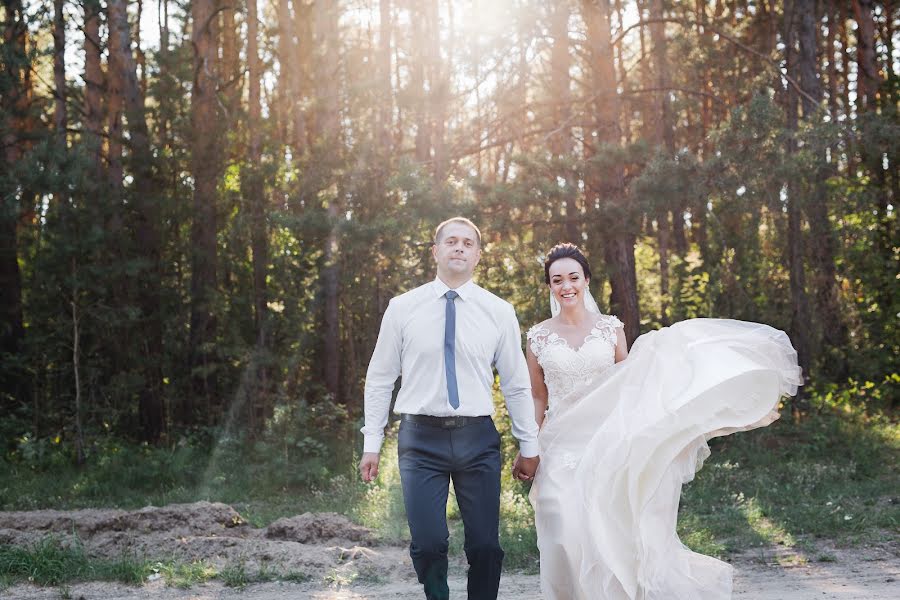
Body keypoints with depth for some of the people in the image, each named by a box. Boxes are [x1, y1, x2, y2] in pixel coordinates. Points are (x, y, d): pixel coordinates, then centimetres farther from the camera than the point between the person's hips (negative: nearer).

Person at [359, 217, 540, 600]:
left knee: (486, 546, 1)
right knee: (427, 544, -5)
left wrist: (528, 446, 10)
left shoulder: (500, 312, 5)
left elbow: (517, 384, 10)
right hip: (420, 438, -1)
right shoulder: (402, 308, 3)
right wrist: (372, 443, 4)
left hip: (477, 438, 1)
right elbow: (379, 379, 7)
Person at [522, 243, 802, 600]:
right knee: (567, 542, -6)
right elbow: (537, 399, 8)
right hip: (561, 451, 0)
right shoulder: (538, 337, 3)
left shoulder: (611, 328, 5)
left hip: (607, 449, 0)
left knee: (610, 538, -4)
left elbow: (628, 388, 9)